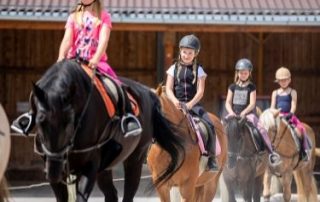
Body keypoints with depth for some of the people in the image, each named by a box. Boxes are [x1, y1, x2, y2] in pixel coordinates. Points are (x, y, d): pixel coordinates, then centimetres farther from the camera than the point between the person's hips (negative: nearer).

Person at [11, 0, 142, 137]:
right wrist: (61, 58, -18)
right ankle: (33, 114, -8)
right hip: (74, 60, 2)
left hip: (96, 62, -2)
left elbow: (103, 39, -7)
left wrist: (96, 59, -26)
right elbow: (67, 39, 2)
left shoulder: (103, 16, 7)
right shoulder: (74, 17, 15)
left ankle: (128, 116, -25)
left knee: (117, 85, -27)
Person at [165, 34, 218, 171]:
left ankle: (211, 158, -14)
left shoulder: (198, 70, 8)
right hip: (176, 103, 0)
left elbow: (200, 91, -2)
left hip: (193, 104, 0)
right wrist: (175, 101, -17)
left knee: (209, 125, -22)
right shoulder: (174, 69, 10)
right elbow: (168, 89, 3)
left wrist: (191, 104, -18)